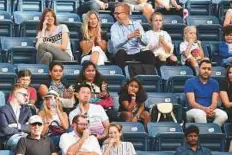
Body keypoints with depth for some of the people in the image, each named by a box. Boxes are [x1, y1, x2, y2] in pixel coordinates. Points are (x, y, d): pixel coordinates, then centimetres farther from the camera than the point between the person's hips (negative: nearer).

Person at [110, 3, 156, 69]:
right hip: (123, 54, -2)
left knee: (149, 53, -26)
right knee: (120, 52, -33)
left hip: (137, 53, 2)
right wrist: (128, 36, -32)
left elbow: (145, 42, -3)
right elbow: (115, 44, -16)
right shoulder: (114, 27, 2)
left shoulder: (136, 24, 8)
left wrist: (140, 36, -27)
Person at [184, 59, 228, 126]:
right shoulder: (190, 82, 0)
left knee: (223, 115, -27)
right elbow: (191, 102, -11)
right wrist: (205, 109, -29)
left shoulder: (214, 83, 11)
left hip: (209, 110, 3)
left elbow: (214, 102, -1)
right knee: (200, 114, -38)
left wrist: (211, 109, -27)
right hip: (194, 110, -3)